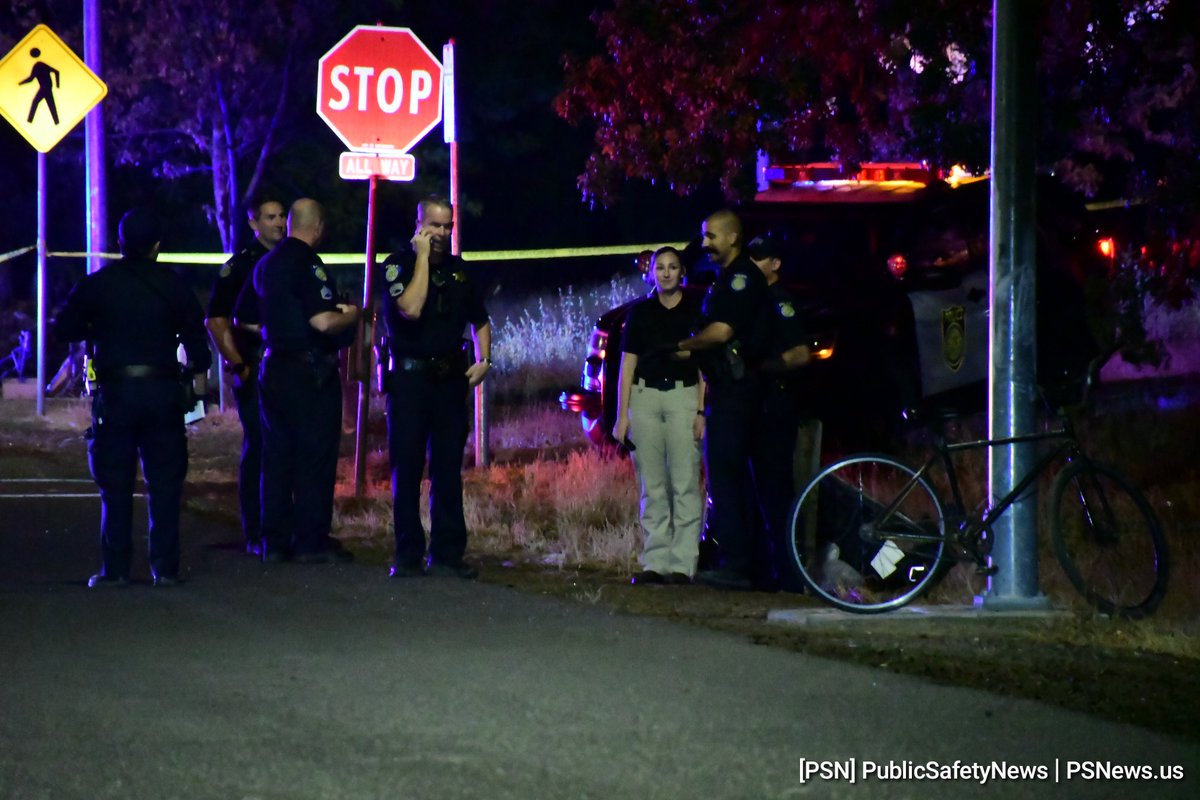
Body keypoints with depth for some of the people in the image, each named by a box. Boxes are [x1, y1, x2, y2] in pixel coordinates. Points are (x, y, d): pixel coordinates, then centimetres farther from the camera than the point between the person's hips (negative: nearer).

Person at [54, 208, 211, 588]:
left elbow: (64, 329, 2)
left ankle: (115, 568, 1)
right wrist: (198, 373, 18)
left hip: (115, 392, -1)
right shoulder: (172, 286, 0)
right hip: (163, 392, 1)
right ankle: (164, 567, 4)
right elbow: (195, 332, 4)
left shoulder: (96, 285, -3)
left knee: (115, 485, 4)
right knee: (165, 482, 6)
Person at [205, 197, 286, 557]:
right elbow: (216, 321, -5)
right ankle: (256, 536, 0)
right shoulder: (240, 265, -2)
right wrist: (237, 365, -13)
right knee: (257, 449, -4)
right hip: (256, 371, -5)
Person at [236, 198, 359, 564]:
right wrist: (351, 314, -5)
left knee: (276, 456, 11)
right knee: (315, 458, -2)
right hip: (310, 372, -8)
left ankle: (275, 541, 13)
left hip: (274, 366, 8)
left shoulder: (265, 265, 11)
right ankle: (311, 542, 0)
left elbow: (242, 318, 21)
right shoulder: (308, 265, -15)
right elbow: (323, 322, -24)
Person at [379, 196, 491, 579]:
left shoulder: (459, 270, 11)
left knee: (448, 471, 4)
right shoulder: (398, 264, -4)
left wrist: (483, 360, 5)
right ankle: (408, 555, 3)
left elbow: (480, 321, 22)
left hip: (450, 377, 4)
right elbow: (411, 308, -22)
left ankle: (447, 554, 7)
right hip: (410, 375, -4)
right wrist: (422, 258, -17)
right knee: (407, 470, -1)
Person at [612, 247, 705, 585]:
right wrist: (622, 415, 4)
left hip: (683, 396, -2)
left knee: (685, 484, -7)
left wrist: (701, 411, -7)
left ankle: (682, 563, -8)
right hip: (645, 397, 2)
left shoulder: (695, 310, 5)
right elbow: (627, 365, 10)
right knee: (652, 487, 3)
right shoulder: (640, 311, 11)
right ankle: (654, 562, 5)